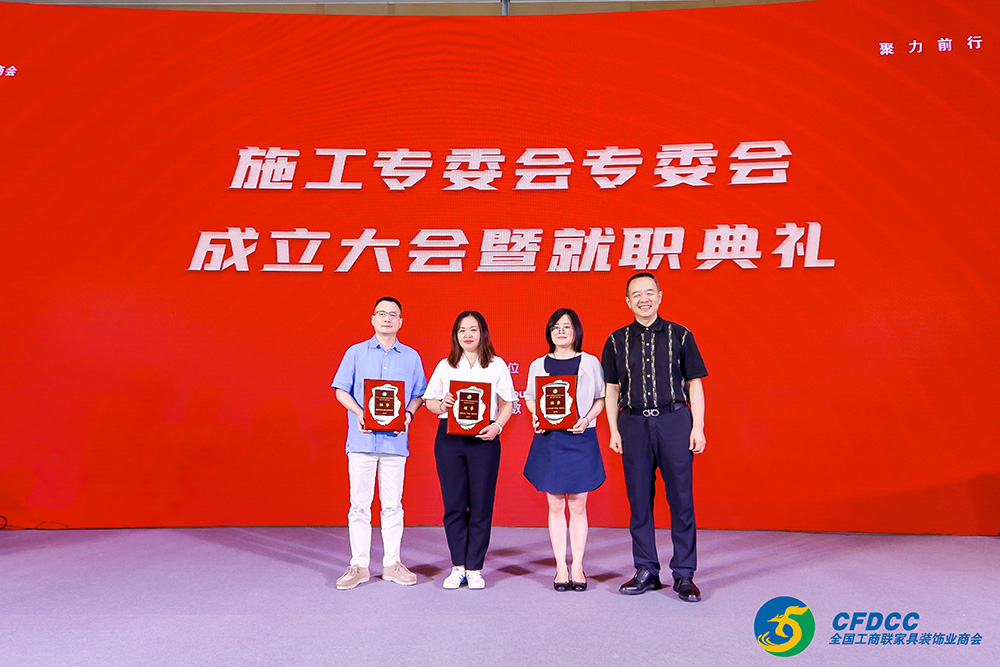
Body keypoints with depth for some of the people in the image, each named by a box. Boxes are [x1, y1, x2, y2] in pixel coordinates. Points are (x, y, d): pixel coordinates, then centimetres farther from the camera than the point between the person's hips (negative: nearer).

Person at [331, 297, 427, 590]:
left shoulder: (411, 357, 10)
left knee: (393, 504, 6)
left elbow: (419, 394, 11)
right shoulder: (356, 353, 7)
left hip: (395, 439, 1)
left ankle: (392, 564, 17)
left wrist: (409, 414, -9)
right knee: (359, 504, 3)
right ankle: (359, 565, 13)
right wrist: (359, 413, -12)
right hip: (362, 437, -1)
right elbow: (341, 390, 4)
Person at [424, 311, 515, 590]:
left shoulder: (497, 365, 8)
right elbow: (429, 400, 11)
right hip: (449, 438, 1)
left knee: (481, 506, 1)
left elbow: (507, 403, 7)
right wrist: (441, 405, -11)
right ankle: (458, 566, 15)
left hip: (484, 440, -1)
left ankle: (474, 569, 12)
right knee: (453, 504, 3)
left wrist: (497, 425, -10)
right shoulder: (445, 366, 12)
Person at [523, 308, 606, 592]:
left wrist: (587, 418, -11)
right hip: (549, 439, 1)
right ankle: (561, 567, 12)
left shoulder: (590, 362, 5)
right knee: (555, 505, 4)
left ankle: (577, 567, 13)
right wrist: (536, 416, -6)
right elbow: (530, 397, 14)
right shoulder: (539, 364, 9)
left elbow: (601, 398, 6)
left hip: (581, 438, -1)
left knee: (578, 505, 3)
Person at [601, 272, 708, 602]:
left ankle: (684, 575, 12)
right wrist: (613, 431, 5)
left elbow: (695, 384, 6)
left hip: (674, 421, -1)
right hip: (634, 424, 2)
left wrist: (697, 427, -2)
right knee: (639, 499, 6)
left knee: (681, 498, 0)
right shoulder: (617, 341, 9)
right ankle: (646, 571, 19)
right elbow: (612, 389, 11)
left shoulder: (680, 336, 6)